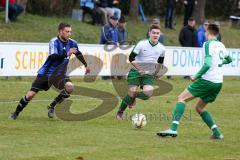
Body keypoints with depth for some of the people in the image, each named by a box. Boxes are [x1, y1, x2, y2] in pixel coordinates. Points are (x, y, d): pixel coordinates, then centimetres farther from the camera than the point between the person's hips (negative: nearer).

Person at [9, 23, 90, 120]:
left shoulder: (72, 43, -1)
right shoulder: (54, 42, -17)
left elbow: (79, 54, 21)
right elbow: (53, 57, -34)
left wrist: (86, 66, 33)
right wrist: (66, 54, -47)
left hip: (59, 74, 4)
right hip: (45, 73, -4)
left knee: (69, 87, -24)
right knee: (31, 94, -8)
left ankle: (52, 106, -5)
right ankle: (16, 113, 12)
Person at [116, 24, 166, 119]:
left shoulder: (161, 48, 0)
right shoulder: (142, 44, -12)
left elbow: (160, 62, 20)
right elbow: (131, 58, -9)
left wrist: (156, 72, 15)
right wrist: (140, 69, -17)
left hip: (149, 74, 3)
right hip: (136, 72, -3)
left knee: (148, 93, -21)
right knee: (132, 93, -13)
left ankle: (134, 97, 13)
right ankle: (120, 112, 8)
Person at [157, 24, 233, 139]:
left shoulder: (208, 44, -9)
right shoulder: (221, 45, 14)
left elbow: (207, 64, -20)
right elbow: (229, 60, 30)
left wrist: (196, 76, -12)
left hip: (207, 81, -7)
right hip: (218, 83, 7)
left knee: (182, 98, -4)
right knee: (199, 108, 20)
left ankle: (173, 129, -18)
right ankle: (216, 133, 9)